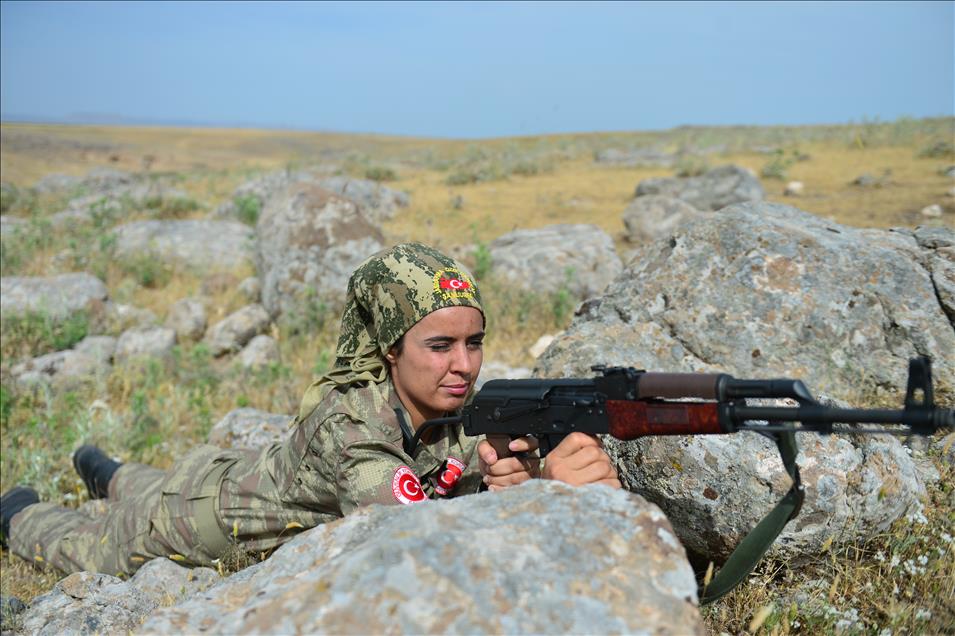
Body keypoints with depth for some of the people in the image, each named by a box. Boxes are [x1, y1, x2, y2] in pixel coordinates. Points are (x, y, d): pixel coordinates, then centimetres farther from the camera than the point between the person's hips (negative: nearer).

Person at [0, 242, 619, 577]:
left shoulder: (453, 408, -25)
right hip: (194, 513, -6)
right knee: (91, 548, 27)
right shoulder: (347, 424, -45)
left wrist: (520, 478, -51)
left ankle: (102, 469, 69)